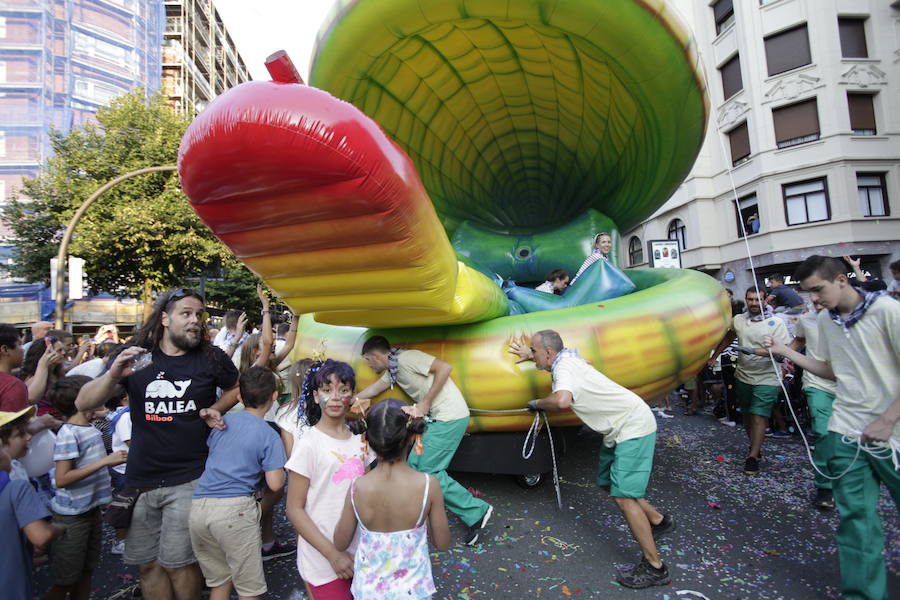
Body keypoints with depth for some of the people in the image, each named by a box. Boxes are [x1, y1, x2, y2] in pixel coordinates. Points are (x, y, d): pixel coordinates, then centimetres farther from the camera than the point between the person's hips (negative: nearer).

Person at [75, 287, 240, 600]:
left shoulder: (211, 358, -3)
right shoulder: (135, 355, 0)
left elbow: (237, 388, 13)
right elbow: (83, 403, -4)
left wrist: (214, 409, -6)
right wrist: (113, 376, -24)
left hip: (188, 479, -2)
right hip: (140, 478, 3)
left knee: (177, 563, 3)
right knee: (147, 563, 15)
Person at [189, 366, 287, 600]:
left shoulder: (222, 421, 9)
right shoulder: (269, 435, -7)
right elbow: (275, 484, -9)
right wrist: (270, 467, 10)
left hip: (199, 505, 6)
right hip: (234, 510, -6)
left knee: (219, 581, 22)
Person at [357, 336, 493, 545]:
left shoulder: (406, 358, -15)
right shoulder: (392, 369, 15)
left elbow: (444, 367, -22)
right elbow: (373, 389, 31)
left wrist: (426, 402, -17)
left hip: (450, 417, -9)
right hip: (436, 418, 9)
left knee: (428, 471, -6)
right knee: (415, 465, 11)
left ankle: (476, 512, 4)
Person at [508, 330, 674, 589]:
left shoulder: (564, 367, -23)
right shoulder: (567, 355, 5)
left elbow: (562, 401, -43)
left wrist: (537, 403, -24)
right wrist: (530, 355, 26)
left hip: (634, 427, -10)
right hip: (619, 429, 10)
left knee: (623, 496, -10)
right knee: (607, 482, 20)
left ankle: (655, 568, 4)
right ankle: (659, 521, 35)